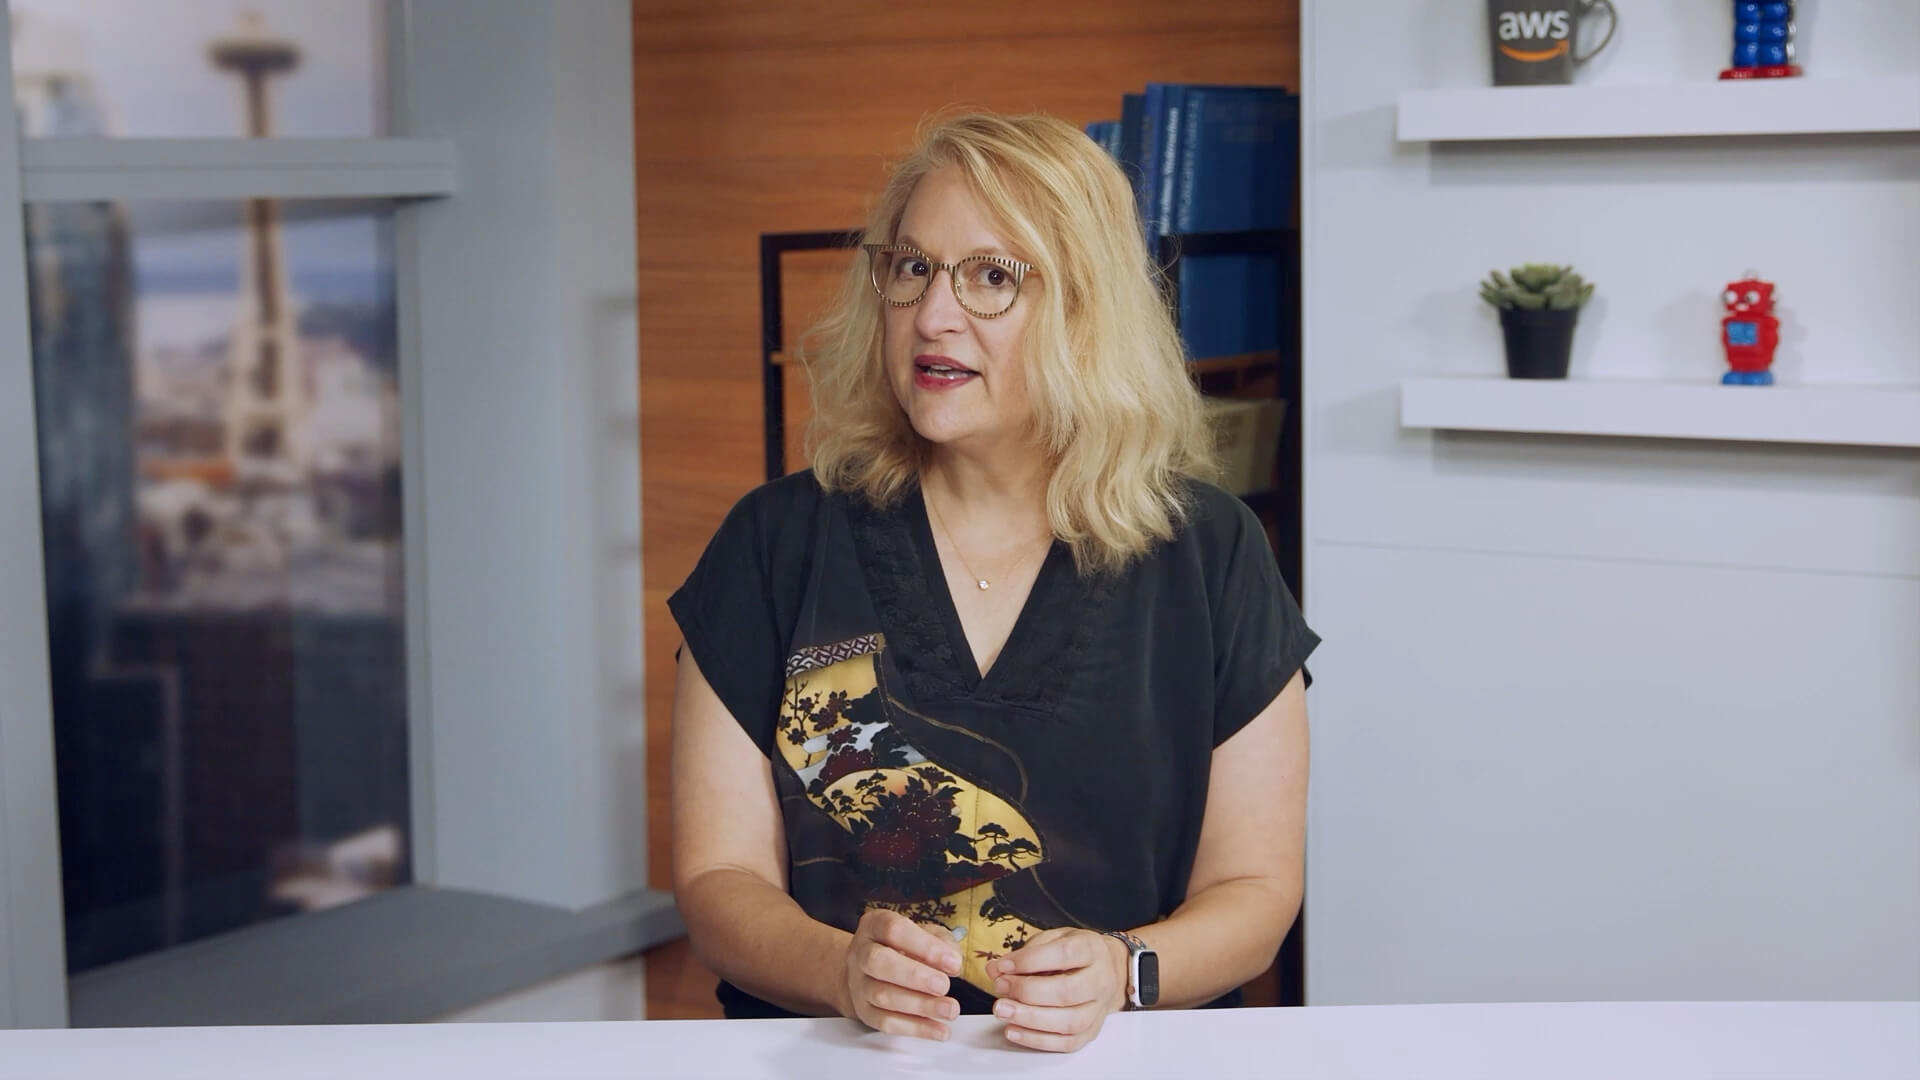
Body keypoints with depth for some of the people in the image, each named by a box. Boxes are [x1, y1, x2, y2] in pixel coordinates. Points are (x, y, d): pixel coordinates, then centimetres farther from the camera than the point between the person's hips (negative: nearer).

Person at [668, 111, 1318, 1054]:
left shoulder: (1208, 555, 4)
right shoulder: (778, 543, 4)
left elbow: (1253, 887, 6)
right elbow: (717, 879, 1)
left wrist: (1122, 973, -14)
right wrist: (846, 969, -18)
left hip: (1122, 1058, 0)